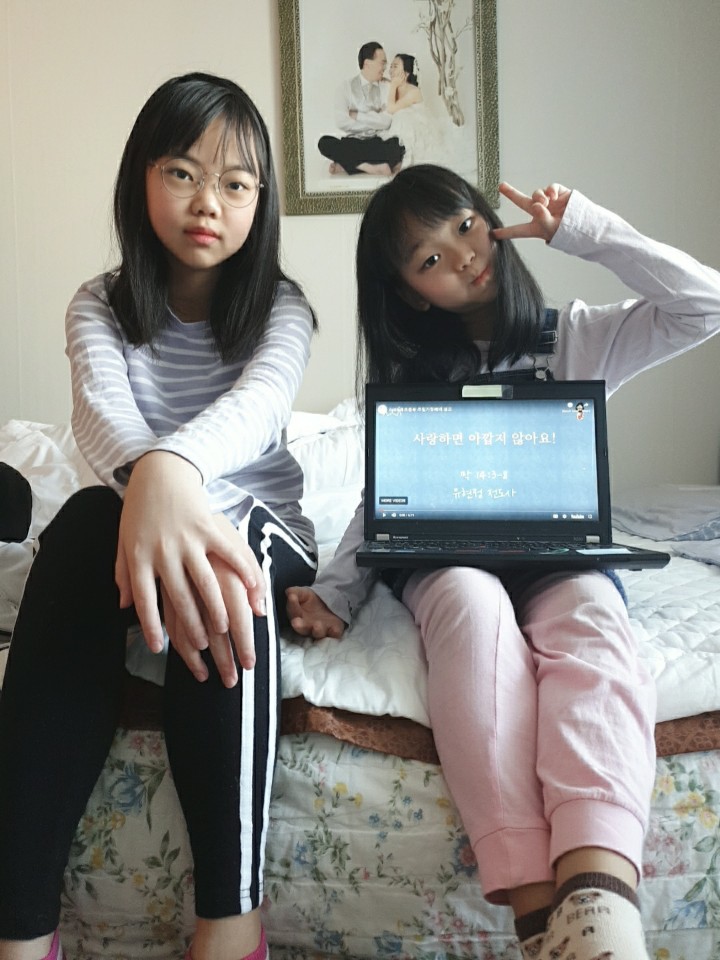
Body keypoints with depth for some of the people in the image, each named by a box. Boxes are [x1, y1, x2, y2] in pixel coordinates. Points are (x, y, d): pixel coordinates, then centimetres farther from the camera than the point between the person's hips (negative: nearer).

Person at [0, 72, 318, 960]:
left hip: (260, 530, -1)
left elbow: (260, 400, -26)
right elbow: (101, 412, -22)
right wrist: (148, 490, -48)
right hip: (130, 514, 1)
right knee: (86, 521, -35)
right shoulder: (99, 306, 1)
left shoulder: (279, 307, -2)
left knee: (220, 575, -37)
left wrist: (171, 469, -50)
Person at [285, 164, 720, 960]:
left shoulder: (574, 337, 11)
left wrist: (584, 229, 0)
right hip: (445, 558, 0)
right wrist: (334, 591, -9)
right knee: (472, 601, -37)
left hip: (561, 557, 0)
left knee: (591, 612, -37)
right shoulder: (403, 371, 13)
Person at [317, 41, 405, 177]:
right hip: (353, 143, 0)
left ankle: (347, 164, -28)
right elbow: (341, 122, -9)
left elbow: (386, 121, -6)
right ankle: (368, 167, -30)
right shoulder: (346, 88, 5)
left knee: (399, 145, -33)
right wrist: (374, 119, -5)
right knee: (324, 142, -28)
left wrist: (357, 115, -7)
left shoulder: (387, 87, 7)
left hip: (379, 143, 0)